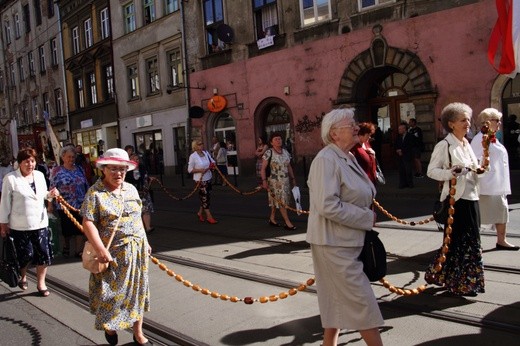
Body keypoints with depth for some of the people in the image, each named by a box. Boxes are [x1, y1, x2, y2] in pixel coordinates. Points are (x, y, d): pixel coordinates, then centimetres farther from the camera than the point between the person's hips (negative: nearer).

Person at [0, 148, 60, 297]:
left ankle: (41, 283, 21)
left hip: (40, 222, 4)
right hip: (20, 225, -4)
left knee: (43, 253, 4)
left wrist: (51, 194, -5)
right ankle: (22, 276, 37)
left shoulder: (39, 175, 5)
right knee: (26, 254, 5)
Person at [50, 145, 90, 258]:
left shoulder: (79, 169, 9)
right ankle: (66, 248, 30)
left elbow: (86, 185, 13)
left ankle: (79, 250, 12)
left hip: (80, 205, 3)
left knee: (80, 228, 3)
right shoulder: (57, 171, -3)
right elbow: (52, 188, -4)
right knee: (66, 228, 10)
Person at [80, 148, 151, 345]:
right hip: (113, 253, -5)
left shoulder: (131, 189, 8)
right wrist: (101, 250, -24)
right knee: (112, 292, 5)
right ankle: (109, 325, 34)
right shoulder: (95, 193, -10)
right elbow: (88, 223, -16)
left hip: (137, 251, 5)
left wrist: (145, 242, 16)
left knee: (137, 291, 12)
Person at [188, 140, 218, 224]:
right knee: (204, 198, -1)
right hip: (200, 180, -7)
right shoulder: (193, 156, -13)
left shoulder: (206, 153, 4)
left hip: (208, 178, 7)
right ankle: (209, 216, 8)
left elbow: (212, 161, 15)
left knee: (207, 197, 13)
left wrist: (213, 165, -8)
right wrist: (200, 170, -22)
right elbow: (190, 169, -10)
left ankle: (200, 213, 31)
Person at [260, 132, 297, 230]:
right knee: (281, 201, -4)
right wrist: (264, 180, -18)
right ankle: (287, 222, -1)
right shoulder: (268, 153, -9)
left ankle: (272, 218, 28)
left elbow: (289, 167, 14)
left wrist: (293, 178, 12)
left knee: (276, 201, 13)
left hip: (285, 180, 6)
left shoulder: (285, 152, 8)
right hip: (274, 181, -5)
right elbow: (263, 168, -10)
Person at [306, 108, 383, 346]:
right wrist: (367, 218, -17)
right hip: (334, 243, -9)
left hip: (349, 241, 10)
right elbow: (327, 206, -26)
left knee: (339, 299, 18)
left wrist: (367, 212, 5)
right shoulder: (326, 160, -18)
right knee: (361, 299, 0)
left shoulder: (348, 157, 11)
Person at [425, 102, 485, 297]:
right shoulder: (445, 145, -12)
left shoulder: (466, 144, 13)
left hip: (471, 197, 8)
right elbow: (431, 171, -14)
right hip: (456, 199, -8)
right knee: (459, 241, 1)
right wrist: (451, 172, -29)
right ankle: (460, 283, 16)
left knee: (470, 240, 14)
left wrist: (478, 170, 2)